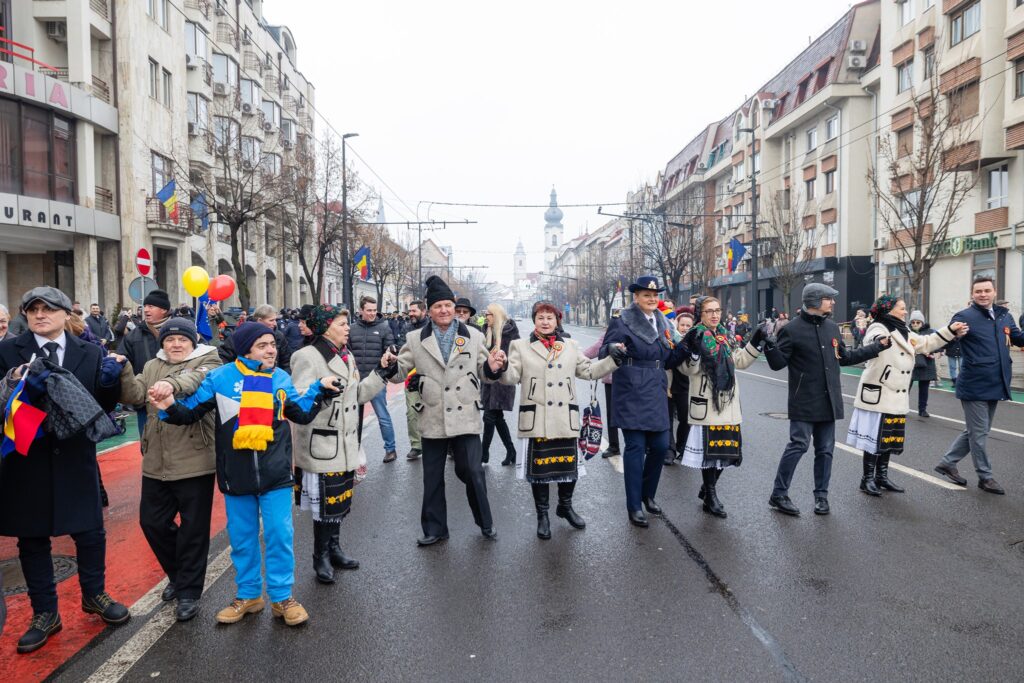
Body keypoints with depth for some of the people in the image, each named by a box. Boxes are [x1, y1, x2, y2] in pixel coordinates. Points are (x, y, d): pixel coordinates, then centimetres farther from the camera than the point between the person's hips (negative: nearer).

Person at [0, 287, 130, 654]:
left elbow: (103, 405, 2)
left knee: (90, 530, 11)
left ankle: (94, 595, 35)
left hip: (75, 456, 1)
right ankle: (45, 613, 28)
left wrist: (111, 381, -17)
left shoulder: (90, 353, 1)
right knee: (33, 538, 11)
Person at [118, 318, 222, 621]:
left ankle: (189, 591, 18)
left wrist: (172, 384, -44)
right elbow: (135, 395, 3)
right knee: (151, 521, 14)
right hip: (156, 463, 6)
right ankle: (179, 574, 36)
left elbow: (197, 378, -24)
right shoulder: (152, 367, 16)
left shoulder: (207, 361, -2)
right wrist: (123, 371, -14)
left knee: (193, 528, 3)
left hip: (194, 462, -6)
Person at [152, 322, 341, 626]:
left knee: (279, 535, 3)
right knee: (242, 537, 13)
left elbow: (302, 413, 7)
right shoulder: (220, 378, -4)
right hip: (236, 474, 0)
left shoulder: (281, 378, 3)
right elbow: (192, 411, -1)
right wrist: (171, 407, -20)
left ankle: (282, 597, 18)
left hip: (275, 474, 0)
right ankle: (248, 594, 30)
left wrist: (319, 388, -3)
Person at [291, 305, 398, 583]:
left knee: (340, 501, 16)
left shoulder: (346, 357, 13)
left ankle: (333, 549, 33)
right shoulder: (307, 357, -13)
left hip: (345, 443, 8)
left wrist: (381, 372, 9)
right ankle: (321, 558, 19)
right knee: (324, 505, 1)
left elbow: (359, 394, 17)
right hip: (320, 447, -8)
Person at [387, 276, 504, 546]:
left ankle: (485, 523, 25)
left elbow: (483, 372, 8)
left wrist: (493, 367, -14)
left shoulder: (473, 336, 3)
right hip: (432, 420, 1)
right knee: (432, 478, 12)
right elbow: (401, 373, 5)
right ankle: (434, 528, 29)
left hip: (465, 417, -1)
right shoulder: (416, 340, 3)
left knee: (472, 472, 2)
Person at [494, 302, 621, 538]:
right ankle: (542, 515, 23)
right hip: (537, 419, -3)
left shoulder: (570, 346, 12)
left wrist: (612, 359, 2)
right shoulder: (521, 346, 2)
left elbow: (588, 371, 13)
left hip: (566, 419, 3)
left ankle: (565, 506, 36)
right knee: (540, 468, 5)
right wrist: (503, 367, -27)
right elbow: (512, 378, -6)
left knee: (569, 465, 11)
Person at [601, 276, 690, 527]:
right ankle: (634, 507, 9)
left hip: (656, 395, 6)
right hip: (632, 395, -6)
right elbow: (604, 355, -9)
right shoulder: (622, 322, -7)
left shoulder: (662, 323, 13)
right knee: (636, 448, -3)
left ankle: (648, 494, 30)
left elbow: (668, 361, 16)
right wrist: (614, 350, -31)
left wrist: (684, 346, -1)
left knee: (660, 446, 8)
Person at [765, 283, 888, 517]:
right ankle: (778, 495, 2)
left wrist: (878, 346, 22)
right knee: (799, 445, -8)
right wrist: (769, 345, -30)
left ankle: (821, 496, 20)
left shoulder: (832, 327, 11)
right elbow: (778, 364, -11)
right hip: (804, 402, -6)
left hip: (829, 401, 6)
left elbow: (845, 357, 22)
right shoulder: (793, 329, -9)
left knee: (825, 449, 9)